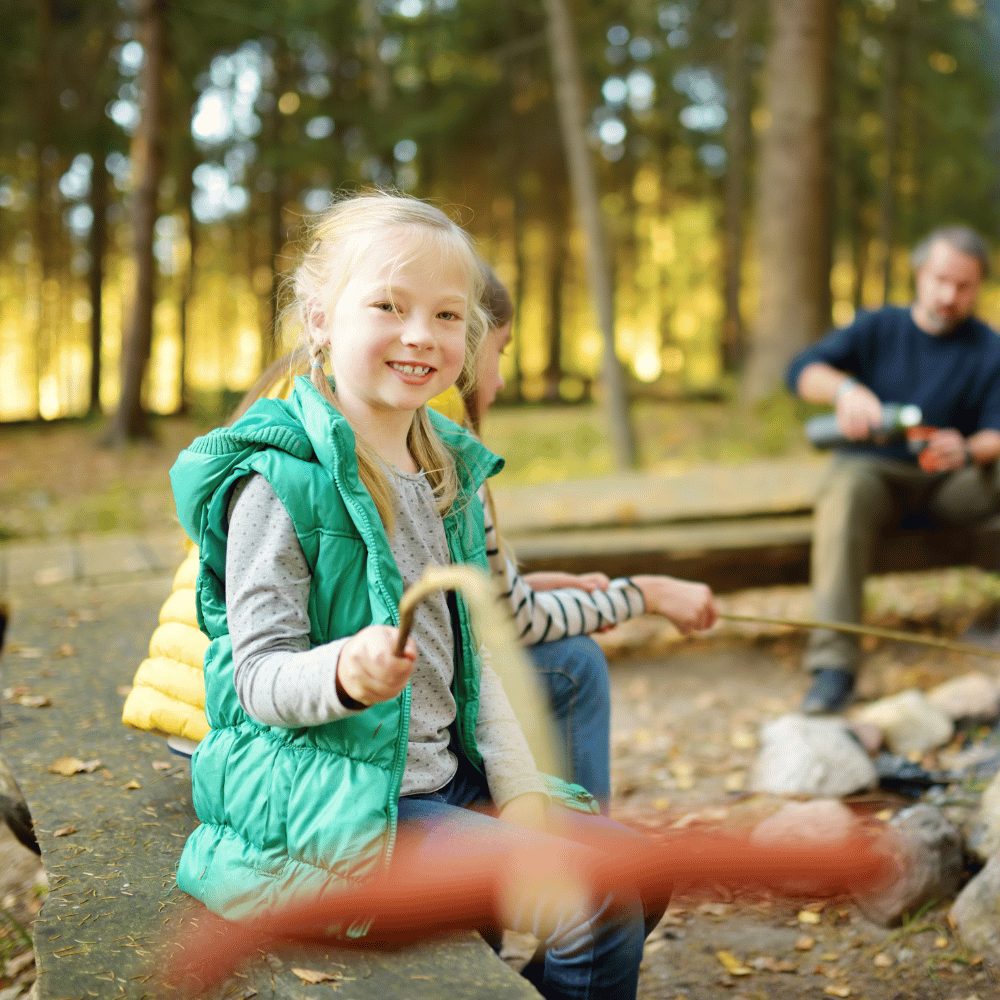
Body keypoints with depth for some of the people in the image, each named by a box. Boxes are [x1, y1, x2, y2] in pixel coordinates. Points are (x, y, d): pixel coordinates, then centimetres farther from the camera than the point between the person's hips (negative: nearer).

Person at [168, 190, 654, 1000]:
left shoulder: (446, 473, 10)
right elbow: (261, 678, -16)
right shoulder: (280, 481, -15)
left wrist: (519, 789, 3)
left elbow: (467, 653, 13)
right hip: (333, 796, -8)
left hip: (447, 774, 8)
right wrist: (345, 675, -37)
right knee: (596, 907, -16)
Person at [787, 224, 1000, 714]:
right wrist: (846, 387, -31)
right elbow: (803, 370, -8)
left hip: (950, 480, 1)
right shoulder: (878, 329, 6)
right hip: (874, 467, -1)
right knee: (845, 491, -35)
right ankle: (833, 662, -41)